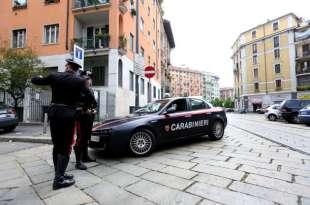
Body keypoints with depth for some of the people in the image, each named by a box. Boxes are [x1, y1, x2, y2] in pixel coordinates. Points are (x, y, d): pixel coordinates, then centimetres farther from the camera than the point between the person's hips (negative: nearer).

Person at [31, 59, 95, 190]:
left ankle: (59, 174, 25)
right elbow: (90, 98, -12)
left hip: (54, 114, 5)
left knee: (57, 146, 15)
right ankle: (59, 179, 3)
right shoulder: (79, 81, -6)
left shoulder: (54, 76, 3)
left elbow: (34, 80, 15)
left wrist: (39, 77, 37)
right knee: (65, 147, 2)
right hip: (68, 115, -4)